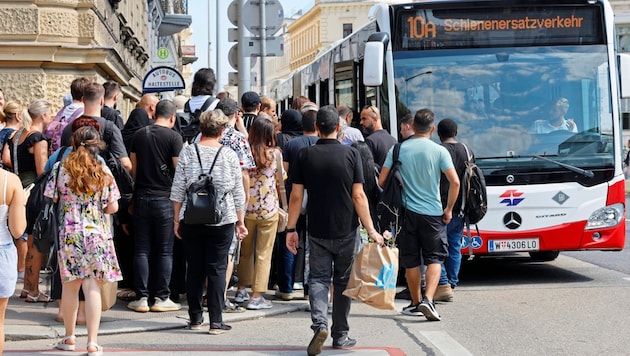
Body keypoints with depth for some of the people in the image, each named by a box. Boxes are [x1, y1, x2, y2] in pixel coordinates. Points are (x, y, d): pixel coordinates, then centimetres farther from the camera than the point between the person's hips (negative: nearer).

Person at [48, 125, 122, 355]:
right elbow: (112, 207, -3)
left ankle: (69, 337, 24)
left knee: (70, 285, 14)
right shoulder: (103, 171, -4)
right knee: (92, 288, -1)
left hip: (69, 233, 1)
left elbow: (50, 200, 1)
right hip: (97, 234, -1)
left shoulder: (60, 168, -3)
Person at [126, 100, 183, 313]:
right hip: (165, 198, -3)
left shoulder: (139, 135, 7)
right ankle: (161, 298, 4)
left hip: (141, 197, 3)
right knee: (164, 251, 4)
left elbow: (133, 168, 12)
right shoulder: (174, 137, -7)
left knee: (142, 250, 6)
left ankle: (141, 298, 5)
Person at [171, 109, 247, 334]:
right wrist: (240, 221, 11)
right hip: (222, 221, -1)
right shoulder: (229, 156, -2)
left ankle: (195, 318, 16)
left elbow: (178, 190, 1)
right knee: (217, 269, 1)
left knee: (194, 268, 10)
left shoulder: (187, 152, 0)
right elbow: (238, 193, 2)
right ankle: (216, 321, -1)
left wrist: (177, 220, 9)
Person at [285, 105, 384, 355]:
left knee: (319, 278, 7)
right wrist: (371, 230, -6)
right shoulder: (351, 154, -7)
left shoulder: (305, 155, -3)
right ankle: (340, 335, 17)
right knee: (343, 281, 11)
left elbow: (296, 196, -3)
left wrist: (291, 229, 5)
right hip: (346, 231, 0)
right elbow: (358, 196, -9)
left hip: (317, 230, 1)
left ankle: (319, 324, -17)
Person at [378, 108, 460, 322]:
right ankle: (428, 300, -15)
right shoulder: (439, 151, -5)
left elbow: (382, 181, -1)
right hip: (433, 213, -2)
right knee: (434, 258, 3)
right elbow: (455, 182, -9)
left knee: (410, 260, 12)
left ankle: (416, 303, 22)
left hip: (406, 211, 2)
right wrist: (449, 209, 3)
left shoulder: (398, 150, -1)